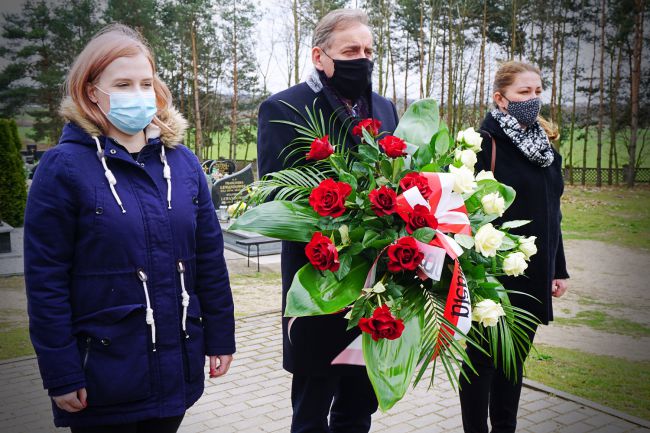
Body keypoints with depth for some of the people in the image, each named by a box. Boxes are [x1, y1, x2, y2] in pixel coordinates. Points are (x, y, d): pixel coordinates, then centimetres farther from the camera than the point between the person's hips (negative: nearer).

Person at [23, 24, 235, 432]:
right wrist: (61, 375, -9)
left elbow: (210, 258, 5)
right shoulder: (64, 166, -10)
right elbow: (46, 280, -9)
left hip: (178, 364, 4)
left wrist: (220, 336, 6)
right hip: (104, 372, -3)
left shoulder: (183, 162, 2)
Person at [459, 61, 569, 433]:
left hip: (534, 276, 7)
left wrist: (559, 269, 15)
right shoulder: (485, 143, -12)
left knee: (515, 359, 17)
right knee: (484, 359, 6)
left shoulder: (545, 146, 11)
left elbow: (551, 214, 16)